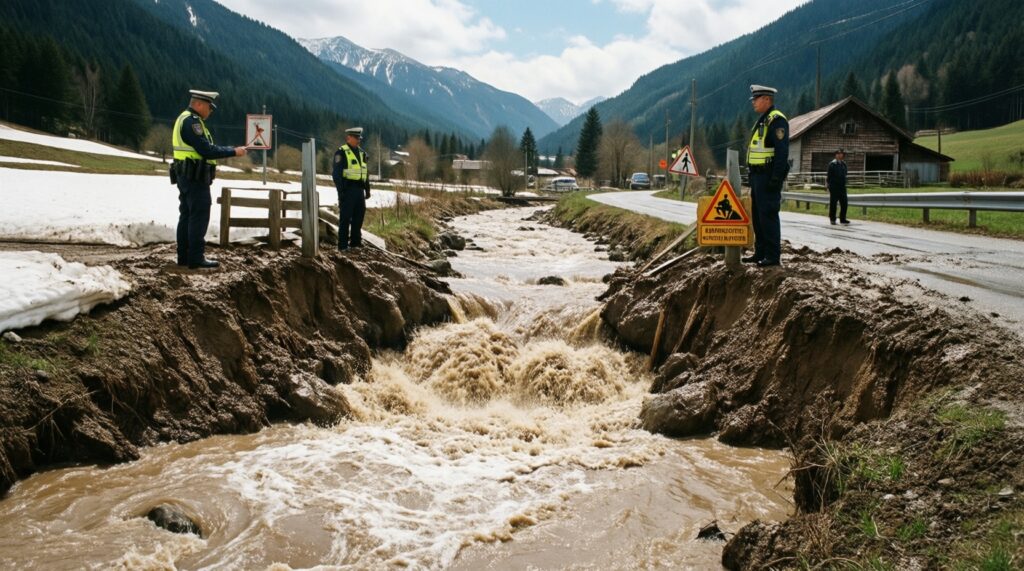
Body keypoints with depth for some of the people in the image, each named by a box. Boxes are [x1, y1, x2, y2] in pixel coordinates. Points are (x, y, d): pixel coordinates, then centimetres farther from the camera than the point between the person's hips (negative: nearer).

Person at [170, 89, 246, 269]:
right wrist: (233, 151, -16)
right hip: (196, 178, -11)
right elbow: (206, 150, -22)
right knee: (199, 217, -8)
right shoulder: (192, 121, -16)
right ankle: (196, 259, -7)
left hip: (186, 178, 11)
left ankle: (184, 256, 18)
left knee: (187, 216, 13)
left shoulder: (185, 119, 18)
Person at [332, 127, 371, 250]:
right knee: (345, 218, -4)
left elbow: (365, 172, 21)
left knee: (359, 217, 10)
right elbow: (337, 173, -12)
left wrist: (367, 189, 15)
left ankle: (356, 242, 20)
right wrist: (340, 191, -18)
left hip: (359, 190, 7)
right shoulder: (341, 152, -7)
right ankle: (342, 245, 0)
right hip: (347, 190, -7)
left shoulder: (361, 153, 15)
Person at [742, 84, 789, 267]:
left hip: (768, 176, -10)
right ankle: (760, 253, 21)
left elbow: (782, 151, -20)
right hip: (758, 176, 10)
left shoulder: (776, 120, -13)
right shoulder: (762, 120, 19)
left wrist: (776, 178, -24)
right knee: (758, 216, 13)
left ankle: (773, 256, -5)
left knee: (768, 215, -9)